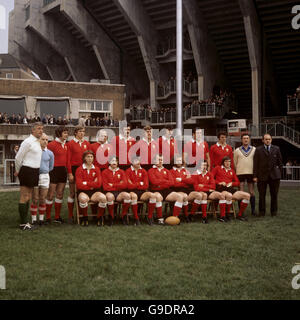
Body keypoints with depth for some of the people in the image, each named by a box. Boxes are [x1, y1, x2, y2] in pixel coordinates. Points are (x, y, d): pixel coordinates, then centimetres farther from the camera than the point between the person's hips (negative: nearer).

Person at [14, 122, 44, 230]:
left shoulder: (38, 142, 12)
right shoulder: (28, 142, -14)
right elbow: (18, 157, -11)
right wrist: (18, 171, 2)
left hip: (35, 172, 9)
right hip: (27, 171, -9)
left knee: (28, 197, 13)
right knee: (24, 198, -3)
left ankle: (25, 221, 21)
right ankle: (23, 223, 1)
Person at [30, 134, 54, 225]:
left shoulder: (50, 153, 6)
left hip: (45, 177, 2)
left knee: (43, 199, 5)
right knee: (35, 200, -1)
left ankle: (41, 218, 15)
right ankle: (34, 219, 7)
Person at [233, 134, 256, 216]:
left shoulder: (254, 150, 7)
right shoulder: (237, 150, 7)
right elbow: (234, 163, 12)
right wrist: (236, 172, 9)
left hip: (251, 172, 0)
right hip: (240, 173, 0)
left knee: (251, 192, 5)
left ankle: (253, 210, 12)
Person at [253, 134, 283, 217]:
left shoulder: (276, 149, 9)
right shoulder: (258, 150, 4)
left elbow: (280, 162, 13)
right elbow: (255, 164, 1)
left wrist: (279, 172, 6)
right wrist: (255, 176, -5)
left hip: (274, 175, 1)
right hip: (262, 176, -1)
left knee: (274, 195, 6)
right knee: (262, 195, 2)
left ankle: (274, 212, 17)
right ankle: (262, 212, 12)